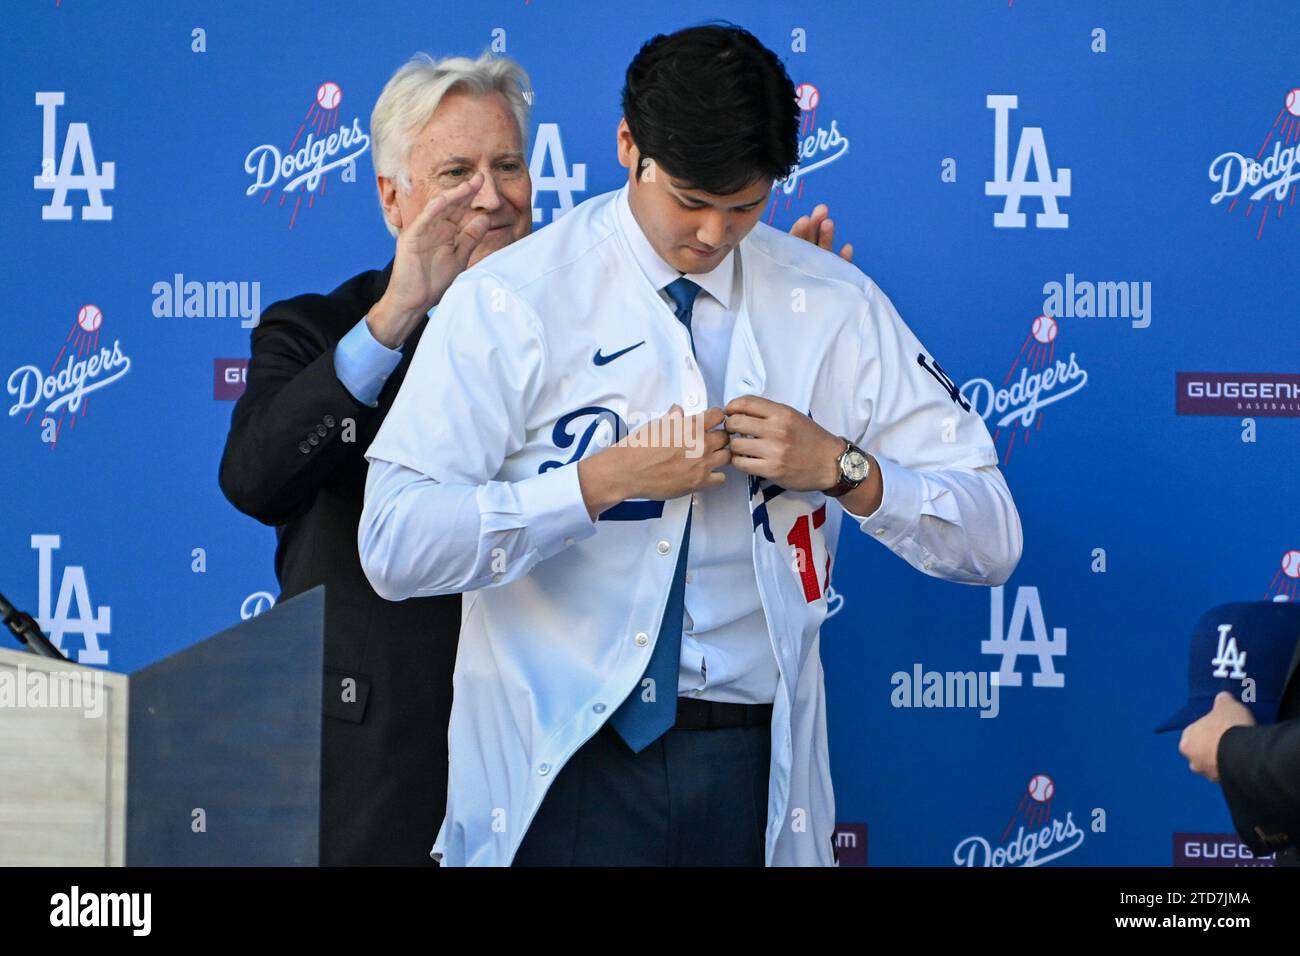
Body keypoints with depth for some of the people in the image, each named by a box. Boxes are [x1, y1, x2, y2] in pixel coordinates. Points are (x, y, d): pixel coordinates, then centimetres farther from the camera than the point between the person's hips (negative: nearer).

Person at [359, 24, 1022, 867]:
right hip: (566, 763, -3)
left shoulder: (836, 307, 3)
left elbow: (992, 540, 1)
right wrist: (607, 479, -21)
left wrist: (841, 466, -15)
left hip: (757, 767, 3)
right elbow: (394, 545, -16)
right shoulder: (512, 301, -6)